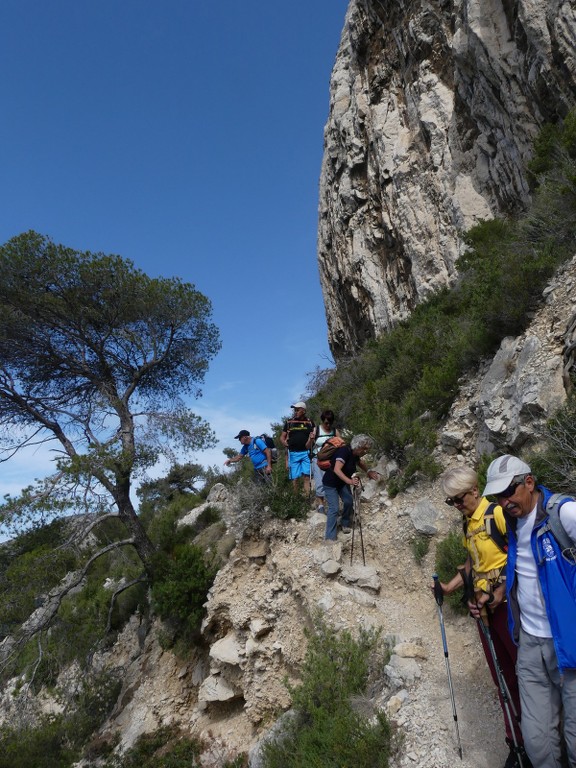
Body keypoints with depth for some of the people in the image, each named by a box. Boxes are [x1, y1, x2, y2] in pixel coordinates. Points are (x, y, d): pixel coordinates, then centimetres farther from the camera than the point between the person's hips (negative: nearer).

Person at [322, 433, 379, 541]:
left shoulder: (355, 454, -5)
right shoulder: (344, 451, -31)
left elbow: (359, 462, 19)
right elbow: (337, 470, -42)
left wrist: (368, 471, 5)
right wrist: (350, 481, -53)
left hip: (342, 482, 8)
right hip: (331, 483, -8)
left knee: (349, 502, 4)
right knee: (334, 508, -11)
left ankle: (345, 524, 29)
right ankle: (330, 537, -4)